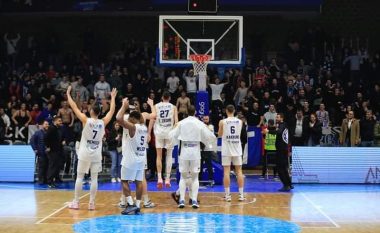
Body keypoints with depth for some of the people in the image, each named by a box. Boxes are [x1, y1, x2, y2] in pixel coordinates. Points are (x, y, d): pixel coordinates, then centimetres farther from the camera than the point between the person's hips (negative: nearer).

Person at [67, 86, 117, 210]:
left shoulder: (86, 120, -9)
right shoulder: (103, 122, -2)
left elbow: (74, 107, -4)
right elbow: (112, 111, 12)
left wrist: (68, 94, 6)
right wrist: (113, 97, 23)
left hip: (85, 153, -2)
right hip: (96, 154, 2)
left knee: (79, 177, 5)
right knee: (94, 178, 4)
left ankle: (76, 202, 7)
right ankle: (92, 203, 3)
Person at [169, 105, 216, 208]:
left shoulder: (181, 123, -2)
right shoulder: (199, 123, -3)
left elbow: (172, 136, 3)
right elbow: (210, 137, -2)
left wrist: (174, 129, 22)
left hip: (184, 152, 1)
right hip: (195, 153, 0)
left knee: (183, 177, 9)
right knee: (195, 177, 7)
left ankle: (182, 200, 3)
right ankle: (194, 200, 0)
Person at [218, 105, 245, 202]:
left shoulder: (222, 122, -6)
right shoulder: (240, 122, 1)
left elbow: (219, 135, 6)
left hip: (226, 149, -2)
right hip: (237, 149, 2)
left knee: (226, 171, 1)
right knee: (239, 171, 7)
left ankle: (227, 195, 1)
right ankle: (241, 195, 7)